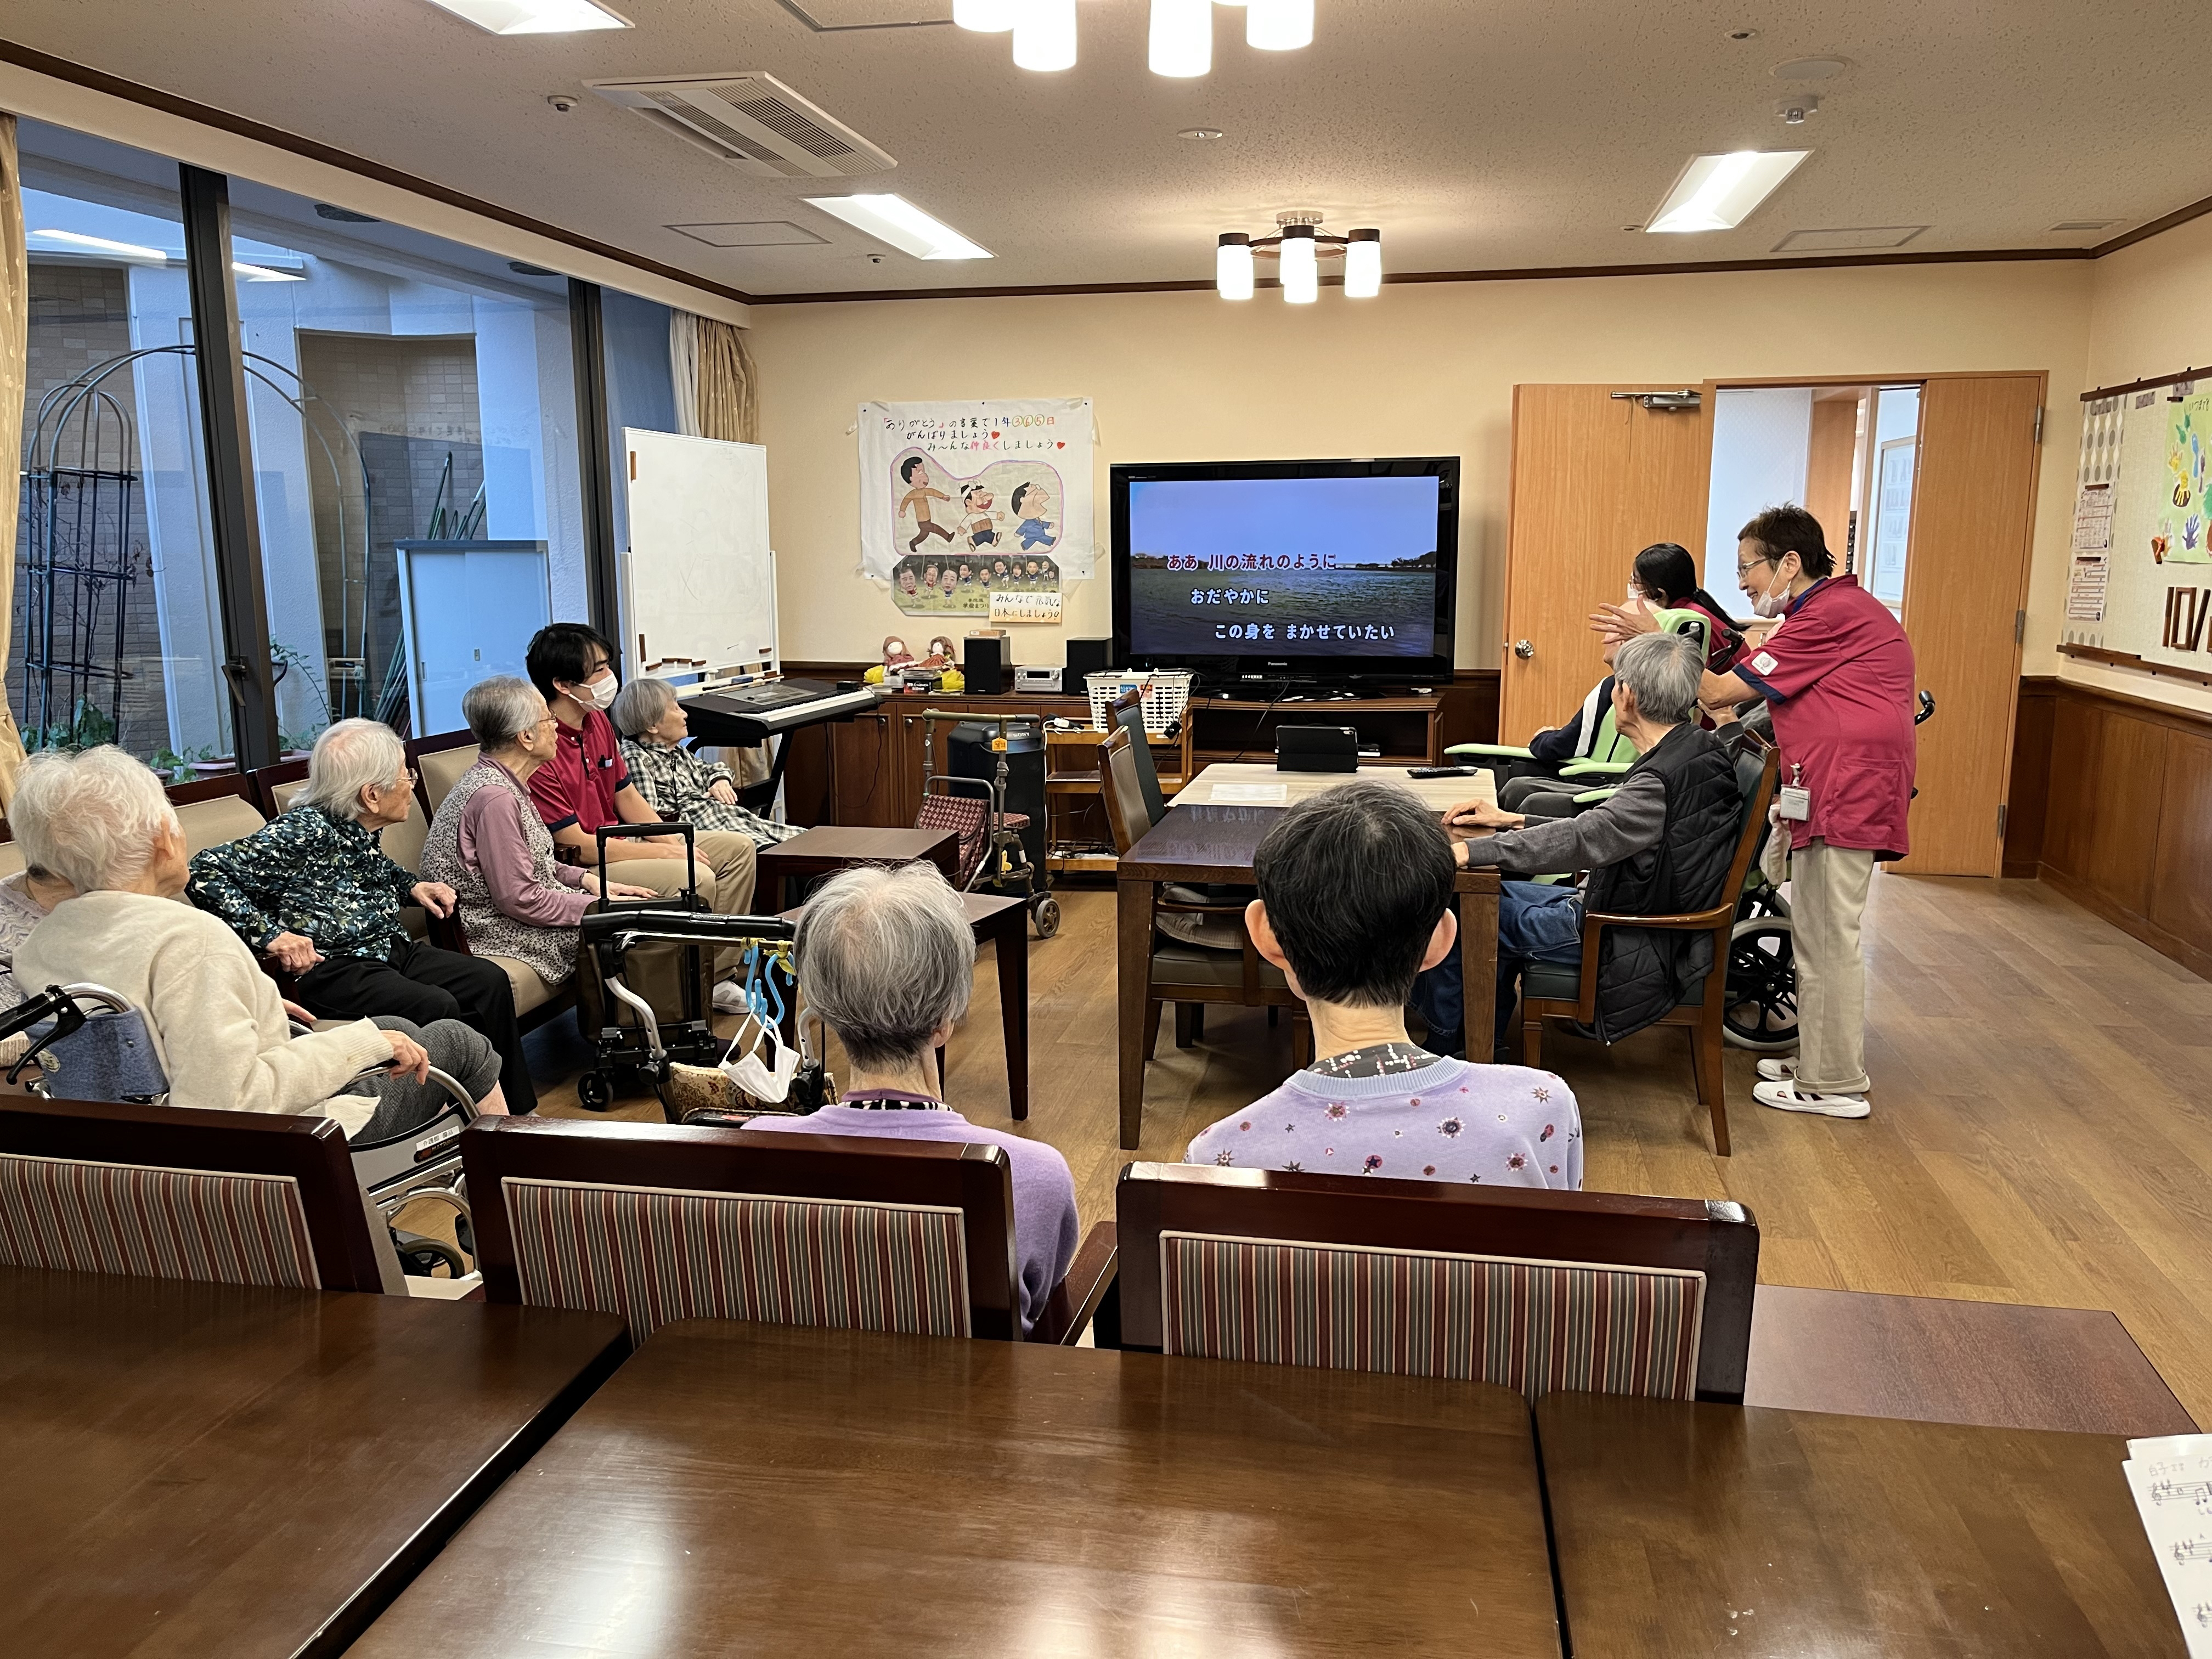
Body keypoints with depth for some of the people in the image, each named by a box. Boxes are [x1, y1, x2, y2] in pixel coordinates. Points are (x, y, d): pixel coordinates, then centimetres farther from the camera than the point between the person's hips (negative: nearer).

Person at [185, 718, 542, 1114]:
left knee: (489, 982, -3)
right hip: (328, 968, -9)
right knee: (436, 1007, -27)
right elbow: (205, 873, -20)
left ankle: (515, 1114, 4)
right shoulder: (306, 830, -17)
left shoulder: (361, 830, 8)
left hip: (392, 949, 9)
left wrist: (412, 886, 14)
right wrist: (271, 934, -27)